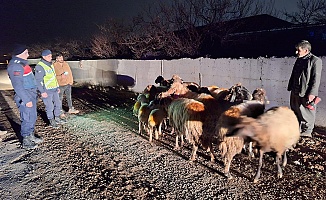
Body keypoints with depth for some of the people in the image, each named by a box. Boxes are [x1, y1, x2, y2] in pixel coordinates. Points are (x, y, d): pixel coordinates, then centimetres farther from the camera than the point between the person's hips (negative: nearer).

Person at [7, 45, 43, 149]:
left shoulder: (22, 63, 13)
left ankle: (31, 136, 33)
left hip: (31, 95, 10)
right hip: (25, 98, -10)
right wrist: (26, 100, -23)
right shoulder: (15, 66, -19)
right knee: (28, 119, -1)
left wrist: (34, 93, 22)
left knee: (33, 117, 18)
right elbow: (18, 85, -23)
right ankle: (26, 142, 12)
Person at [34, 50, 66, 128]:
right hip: (46, 91, -9)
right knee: (50, 106, 0)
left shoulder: (50, 65, 12)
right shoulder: (40, 67, -16)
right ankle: (52, 121, 14)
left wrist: (57, 87, 21)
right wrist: (42, 92, -20)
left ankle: (57, 118, 29)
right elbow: (38, 80, -18)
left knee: (58, 103, 15)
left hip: (54, 90, 9)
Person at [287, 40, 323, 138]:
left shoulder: (315, 60, -9)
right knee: (295, 111, 14)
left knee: (307, 113, 3)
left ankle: (307, 131, 18)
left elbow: (316, 78, -14)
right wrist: (291, 88, 14)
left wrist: (312, 93, -19)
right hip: (295, 92, 7)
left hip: (306, 93, -7)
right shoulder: (298, 60, 13)